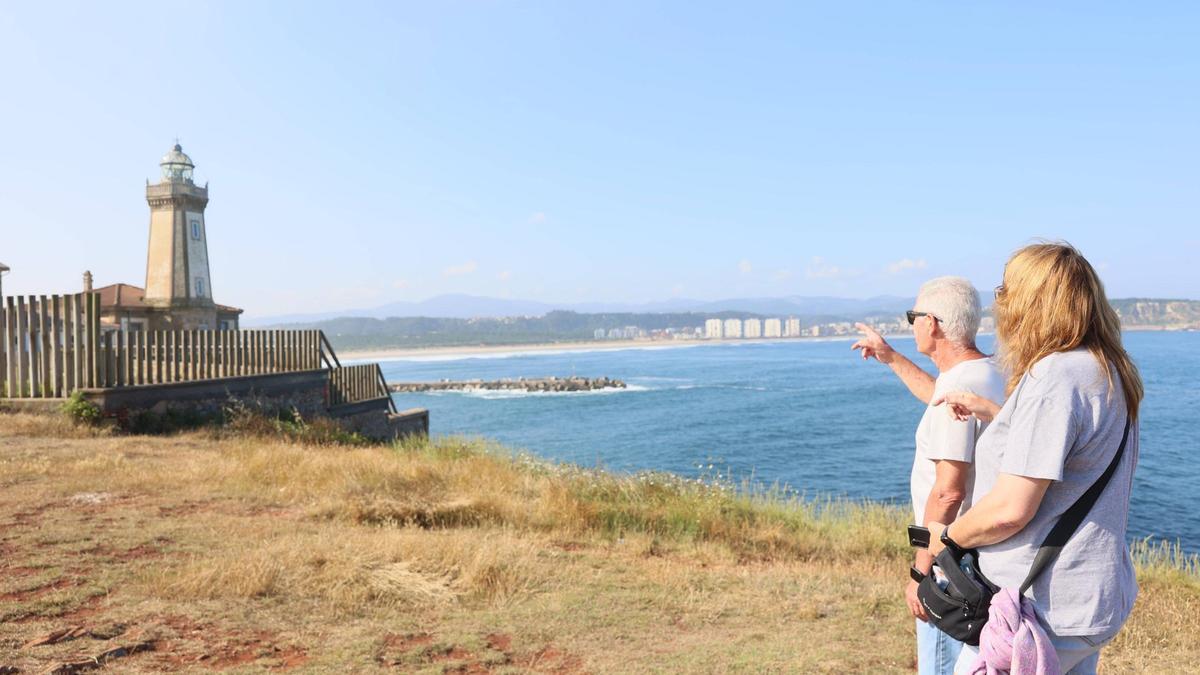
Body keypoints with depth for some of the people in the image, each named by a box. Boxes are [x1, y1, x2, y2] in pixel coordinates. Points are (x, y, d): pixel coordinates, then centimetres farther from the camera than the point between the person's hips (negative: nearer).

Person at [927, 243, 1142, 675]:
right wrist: (993, 413, 21)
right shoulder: (1106, 372, 8)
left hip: (1044, 608, -10)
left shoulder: (1052, 379, -23)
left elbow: (1010, 509, -25)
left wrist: (947, 536, -9)